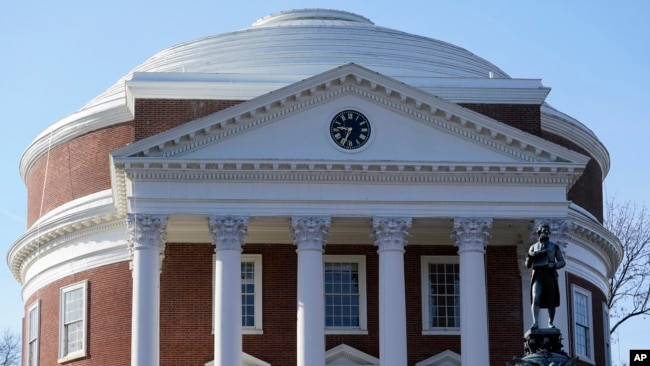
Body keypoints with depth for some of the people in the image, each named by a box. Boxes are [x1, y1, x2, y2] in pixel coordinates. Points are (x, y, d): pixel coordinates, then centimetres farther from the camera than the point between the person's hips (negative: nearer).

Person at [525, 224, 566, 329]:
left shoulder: (554, 247, 11)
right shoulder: (533, 247, 14)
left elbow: (562, 262, 8)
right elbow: (528, 265, 13)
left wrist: (554, 265, -13)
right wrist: (530, 257, -7)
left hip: (550, 275, 0)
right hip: (538, 275, 0)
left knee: (551, 301, 3)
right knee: (535, 299, -18)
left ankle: (551, 323, 16)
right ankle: (535, 323, -24)